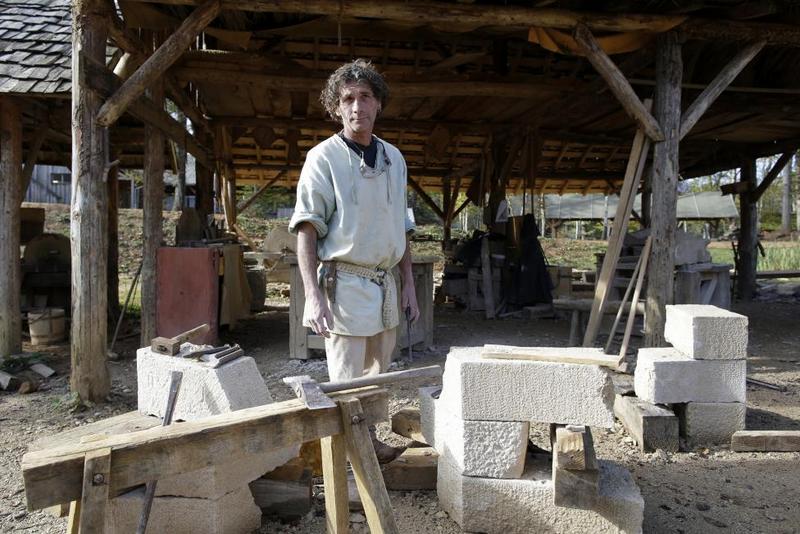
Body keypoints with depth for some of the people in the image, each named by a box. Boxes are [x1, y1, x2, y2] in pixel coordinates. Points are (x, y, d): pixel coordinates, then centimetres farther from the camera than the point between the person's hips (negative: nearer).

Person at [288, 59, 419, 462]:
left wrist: (408, 284, 13)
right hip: (345, 282, -6)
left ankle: (369, 442, 36)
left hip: (385, 284, 7)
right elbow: (306, 229, -12)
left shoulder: (394, 159, 12)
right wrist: (313, 295, -21)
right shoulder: (324, 158, -7)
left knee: (377, 380, 18)